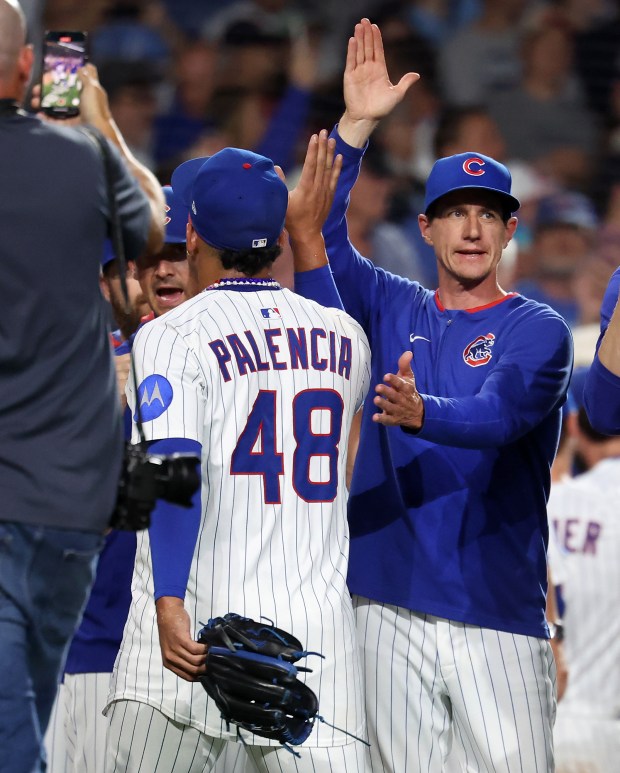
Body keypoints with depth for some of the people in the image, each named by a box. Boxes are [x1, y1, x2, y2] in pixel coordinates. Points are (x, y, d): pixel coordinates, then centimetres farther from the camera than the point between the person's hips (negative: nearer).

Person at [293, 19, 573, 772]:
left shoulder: (538, 330, 2)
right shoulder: (393, 310, 16)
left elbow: (501, 413, -17)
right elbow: (317, 238, 3)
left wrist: (422, 415, -37)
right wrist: (355, 125, -6)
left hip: (498, 608, -3)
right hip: (392, 603, 3)